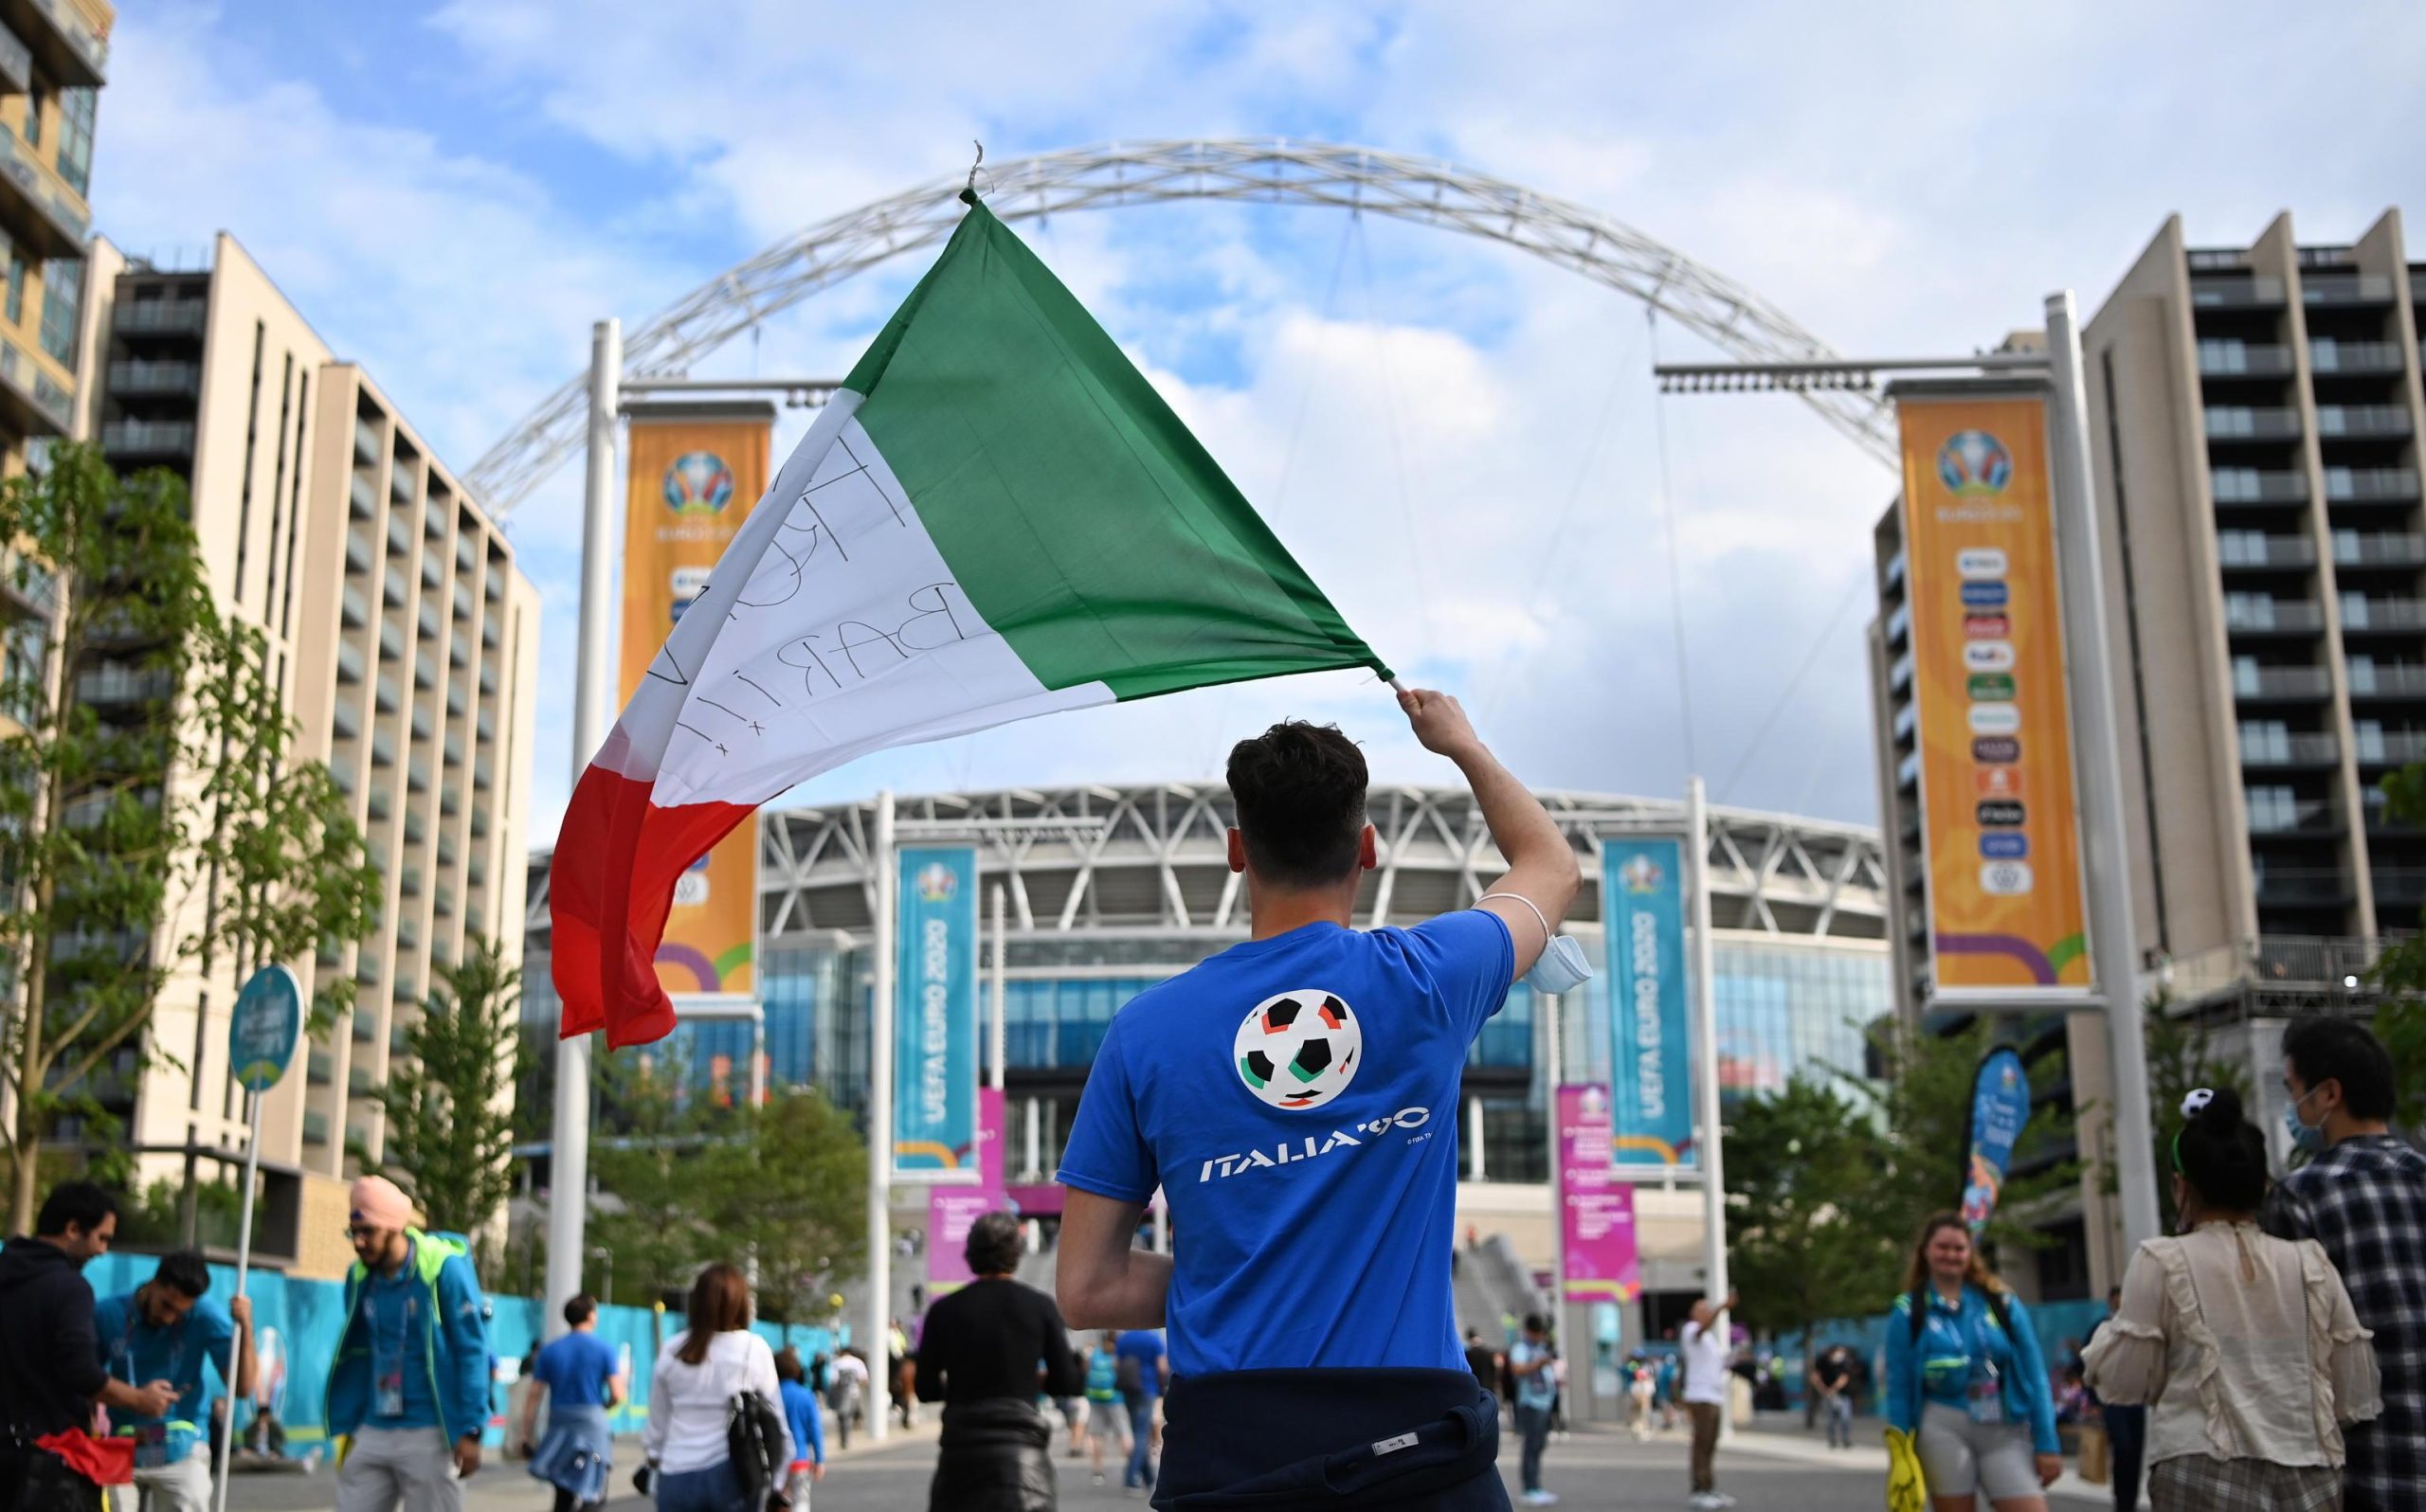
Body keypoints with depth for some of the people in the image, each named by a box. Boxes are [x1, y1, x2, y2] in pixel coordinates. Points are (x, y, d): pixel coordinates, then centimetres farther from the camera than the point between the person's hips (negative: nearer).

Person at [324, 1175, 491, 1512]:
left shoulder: (444, 1268, -11)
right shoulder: (359, 1276, 7)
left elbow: (472, 1351, -11)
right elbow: (356, 1355, 16)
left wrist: (470, 1430, -14)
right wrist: (347, 1427, 14)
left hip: (429, 1434, -6)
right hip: (372, 1434, 6)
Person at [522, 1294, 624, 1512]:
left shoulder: (550, 1350, 4)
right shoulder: (603, 1349, -4)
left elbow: (534, 1395, 1)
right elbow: (617, 1394, -9)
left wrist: (527, 1434, 5)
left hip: (559, 1427, 4)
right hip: (592, 1425, -4)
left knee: (564, 1494, 17)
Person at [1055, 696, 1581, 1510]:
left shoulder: (1144, 1031, 0)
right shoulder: (1427, 978, -1)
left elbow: (1086, 1291, 2)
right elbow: (1553, 866, 22)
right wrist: (1461, 743, 37)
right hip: (1412, 1436, -1)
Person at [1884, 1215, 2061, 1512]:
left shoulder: (2001, 1302, 6)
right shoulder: (1908, 1312, 2)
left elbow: (2033, 1373, 5)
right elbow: (1898, 1386, 2)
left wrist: (2047, 1443, 1)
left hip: (2005, 1430, 1)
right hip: (1943, 1427, -1)